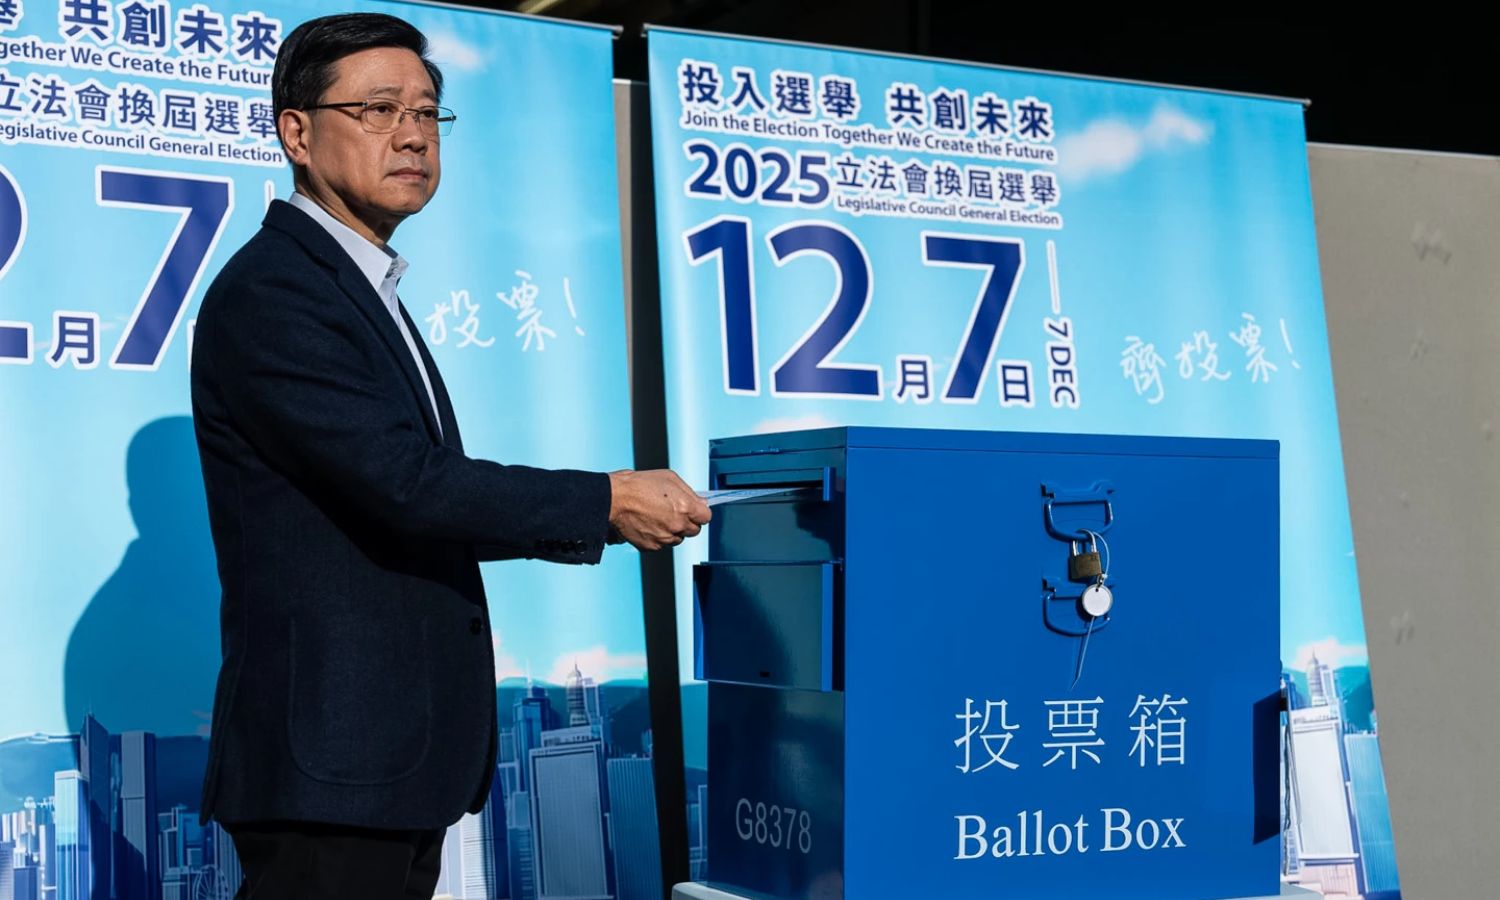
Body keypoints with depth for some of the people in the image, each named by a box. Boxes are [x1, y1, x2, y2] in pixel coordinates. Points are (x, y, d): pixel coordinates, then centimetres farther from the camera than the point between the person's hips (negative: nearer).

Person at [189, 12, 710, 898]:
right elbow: (403, 484, -21)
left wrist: (585, 521, 11)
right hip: (333, 761, -10)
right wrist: (608, 502, -14)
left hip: (400, 757, 10)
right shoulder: (269, 293, -13)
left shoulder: (362, 291, 18)